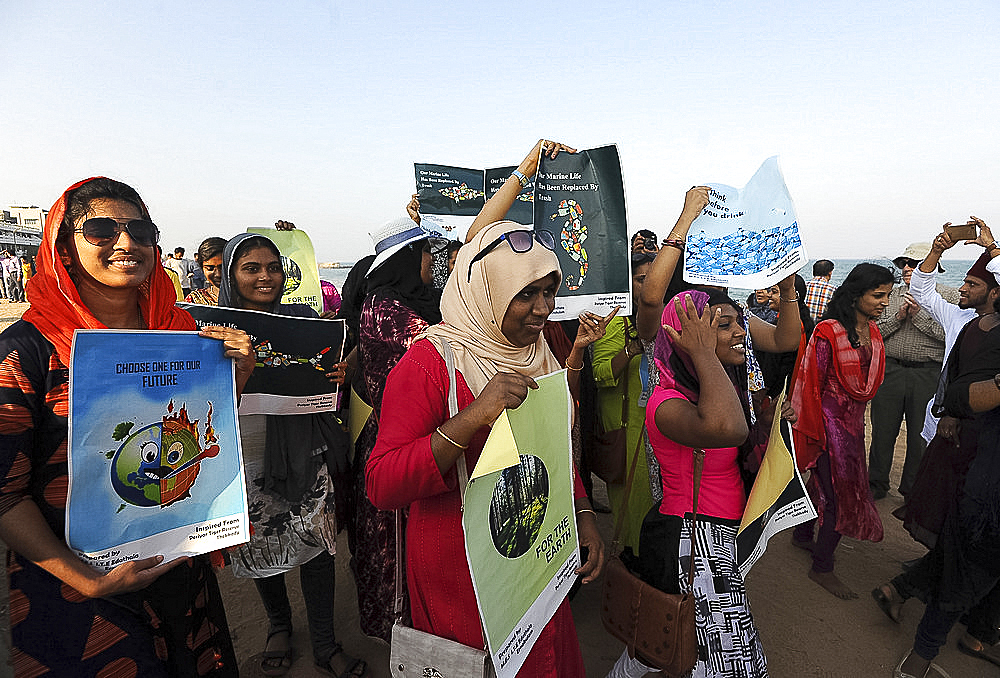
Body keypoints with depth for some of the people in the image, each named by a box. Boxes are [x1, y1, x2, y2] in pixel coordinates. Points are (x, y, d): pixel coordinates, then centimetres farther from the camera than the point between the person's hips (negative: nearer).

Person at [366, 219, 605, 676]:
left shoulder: (535, 354, 2)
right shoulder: (429, 361, -21)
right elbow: (381, 487, -27)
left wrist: (583, 514, -3)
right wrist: (474, 417, -38)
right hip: (459, 569, -6)